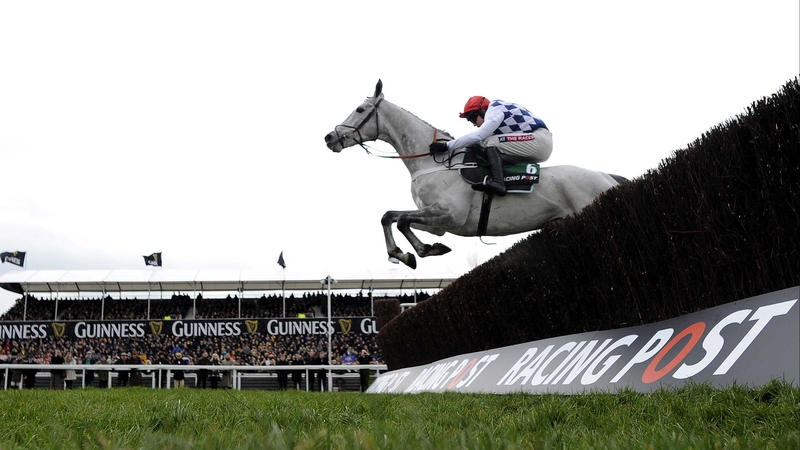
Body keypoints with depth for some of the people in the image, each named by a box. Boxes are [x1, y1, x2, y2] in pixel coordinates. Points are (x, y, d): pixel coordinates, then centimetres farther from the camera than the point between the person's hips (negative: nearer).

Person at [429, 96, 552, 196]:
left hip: (540, 139, -10)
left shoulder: (496, 110, -10)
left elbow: (478, 135, -21)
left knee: (491, 142, -21)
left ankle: (497, 182, -35)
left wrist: (446, 146, -20)